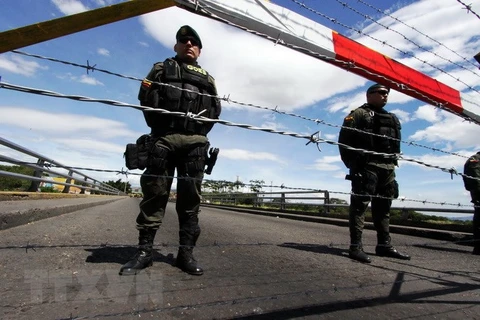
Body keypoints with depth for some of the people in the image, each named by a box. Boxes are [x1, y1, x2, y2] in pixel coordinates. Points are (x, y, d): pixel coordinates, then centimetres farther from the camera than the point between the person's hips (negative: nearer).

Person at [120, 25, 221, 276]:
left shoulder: (207, 79, 26)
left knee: (190, 198, -1)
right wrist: (158, 125, -4)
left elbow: (216, 109, 14)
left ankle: (186, 253, 5)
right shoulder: (162, 68, 22)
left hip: (195, 142, 2)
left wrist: (200, 129, -1)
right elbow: (147, 97, 7)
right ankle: (144, 251, 5)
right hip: (165, 138, -1)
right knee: (154, 193, -3)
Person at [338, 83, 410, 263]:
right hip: (366, 166, -8)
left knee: (383, 208, 11)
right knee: (360, 205, -10)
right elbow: (344, 139, -7)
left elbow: (396, 144, 24)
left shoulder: (392, 118, 25)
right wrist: (352, 164, -11)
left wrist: (393, 163, 12)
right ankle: (355, 247, -8)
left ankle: (384, 245, 21)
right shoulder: (359, 114, 2)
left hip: (388, 168, 8)